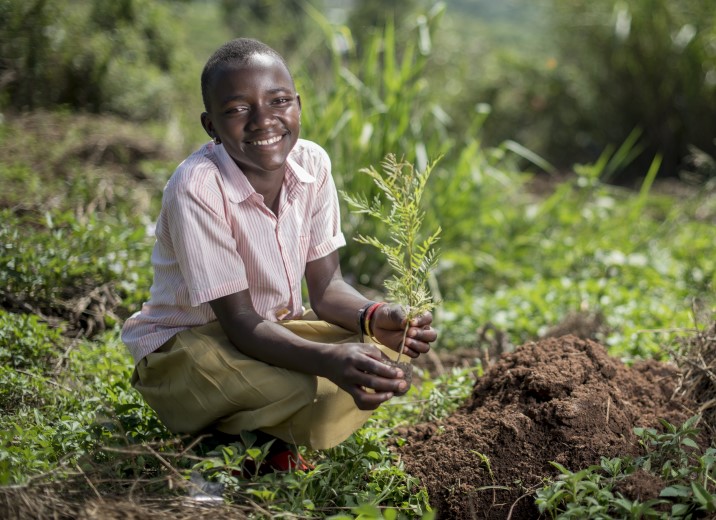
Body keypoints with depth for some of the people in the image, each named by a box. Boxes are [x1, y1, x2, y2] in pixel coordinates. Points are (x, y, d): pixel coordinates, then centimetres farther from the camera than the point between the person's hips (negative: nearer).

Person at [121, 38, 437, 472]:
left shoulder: (311, 163, -10)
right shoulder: (197, 188, -27)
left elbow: (326, 286, -6)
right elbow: (239, 321, -27)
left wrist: (375, 317, -29)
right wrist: (329, 359, -44)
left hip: (274, 328, 6)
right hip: (185, 345, -6)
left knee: (382, 355, -16)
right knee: (301, 385, -33)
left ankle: (270, 435, -1)